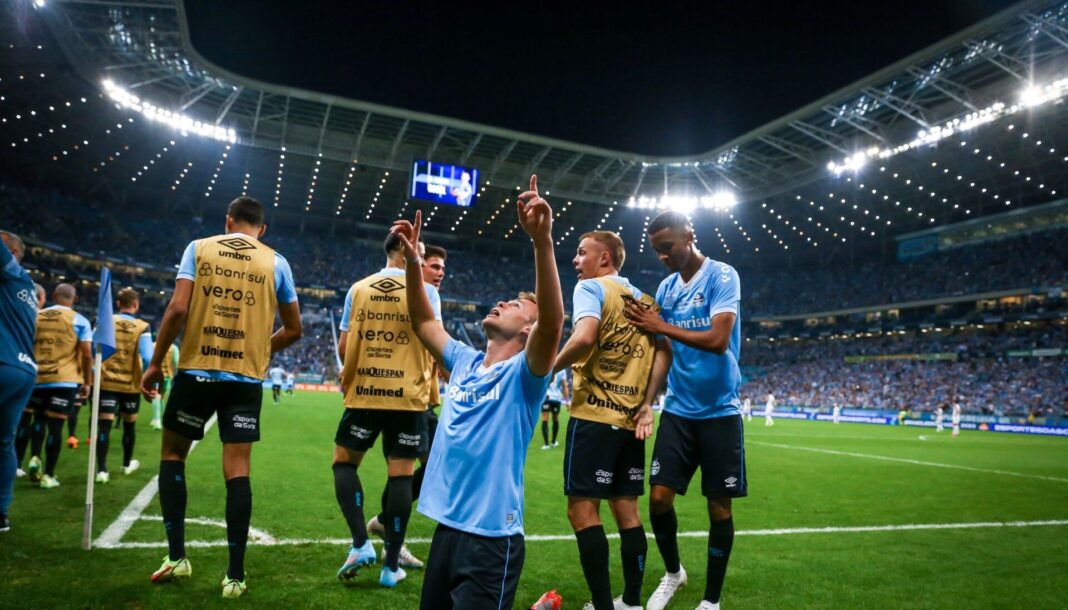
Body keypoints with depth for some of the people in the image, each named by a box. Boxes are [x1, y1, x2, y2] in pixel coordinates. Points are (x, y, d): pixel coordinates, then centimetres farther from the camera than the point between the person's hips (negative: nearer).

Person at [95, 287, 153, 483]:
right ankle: (127, 464, 33)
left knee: (104, 425, -1)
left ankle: (101, 470, -8)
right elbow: (148, 358, -15)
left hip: (107, 382, 1)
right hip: (131, 384, -1)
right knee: (129, 424, 16)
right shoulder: (142, 327, -10)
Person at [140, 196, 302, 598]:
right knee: (237, 470, 1)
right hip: (247, 377, 1)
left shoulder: (199, 248, 4)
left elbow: (178, 309, -7)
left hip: (197, 370, 0)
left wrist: (155, 364, 2)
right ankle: (235, 576, 4)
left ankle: (176, 557, 15)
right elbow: (293, 330, 8)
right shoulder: (276, 262, 6)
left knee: (172, 456, 18)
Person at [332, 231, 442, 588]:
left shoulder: (359, 288, 5)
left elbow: (343, 347, 6)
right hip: (409, 395, -1)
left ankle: (360, 544, 6)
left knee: (344, 462, 18)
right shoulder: (425, 290, -3)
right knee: (401, 474, 5)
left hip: (364, 393, 2)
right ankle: (391, 565, 11)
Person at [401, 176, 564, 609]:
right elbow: (423, 322, 17)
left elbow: (553, 322, -29)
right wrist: (412, 262, 4)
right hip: (446, 526, 7)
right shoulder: (465, 362, 9)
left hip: (492, 536, -7)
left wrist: (542, 241, -39)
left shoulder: (522, 375, -10)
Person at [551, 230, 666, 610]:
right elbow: (665, 352, 8)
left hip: (595, 415, -7)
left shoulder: (591, 286, -3)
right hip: (631, 419, 7)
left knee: (582, 510, -2)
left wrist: (547, 369, -6)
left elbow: (584, 338, -21)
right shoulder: (643, 300, 17)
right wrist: (646, 405, 6)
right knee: (627, 510, 13)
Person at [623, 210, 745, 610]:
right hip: (678, 411, 5)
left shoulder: (722, 276, -10)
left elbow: (718, 340, -22)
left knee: (718, 506, 5)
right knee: (659, 497, 0)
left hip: (719, 412, -4)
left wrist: (660, 326, -16)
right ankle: (673, 572, 27)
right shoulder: (665, 288, 7)